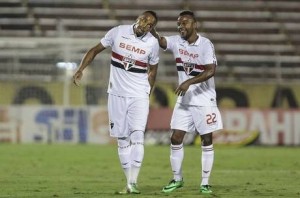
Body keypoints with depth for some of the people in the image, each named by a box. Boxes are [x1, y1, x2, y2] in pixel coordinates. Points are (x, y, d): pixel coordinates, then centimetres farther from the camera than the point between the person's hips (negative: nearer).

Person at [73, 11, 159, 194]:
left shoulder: (152, 43, -5)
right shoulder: (118, 32, -5)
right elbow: (95, 50, 5)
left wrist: (147, 94, 9)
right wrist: (80, 69, -4)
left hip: (139, 96, -2)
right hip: (117, 95, 2)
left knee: (137, 136, -16)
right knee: (122, 140, 4)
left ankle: (133, 182, -17)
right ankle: (129, 183, 9)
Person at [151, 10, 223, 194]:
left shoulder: (205, 44, -13)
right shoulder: (176, 42, 2)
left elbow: (211, 71, -22)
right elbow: (160, 41, -13)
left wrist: (189, 82, -29)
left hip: (204, 100, -4)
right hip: (184, 100, 4)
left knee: (207, 141, 1)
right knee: (176, 139, 1)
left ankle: (205, 183, 8)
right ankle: (177, 179, 16)